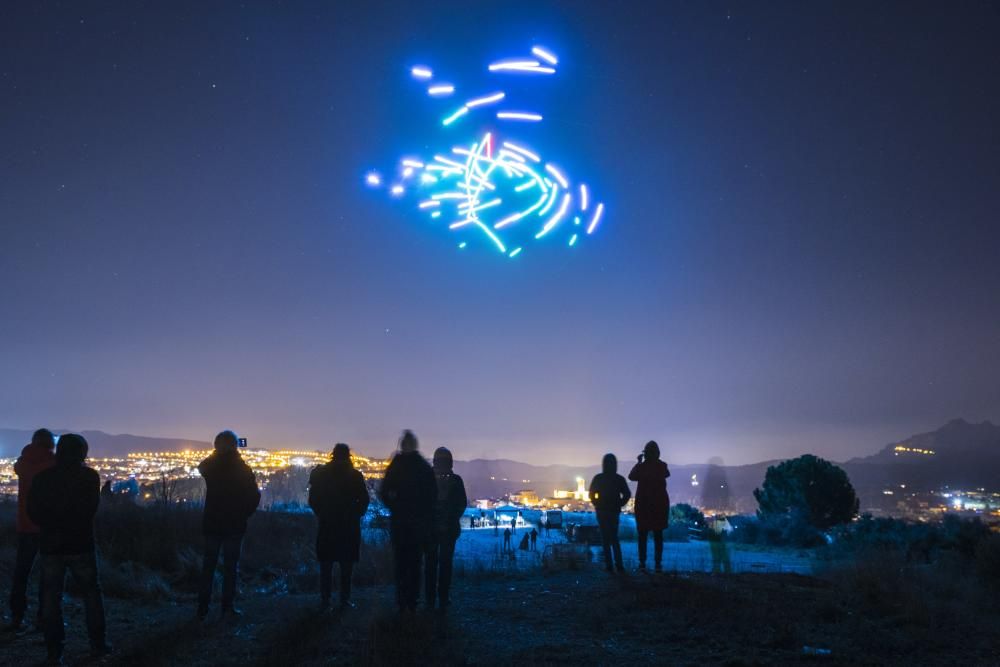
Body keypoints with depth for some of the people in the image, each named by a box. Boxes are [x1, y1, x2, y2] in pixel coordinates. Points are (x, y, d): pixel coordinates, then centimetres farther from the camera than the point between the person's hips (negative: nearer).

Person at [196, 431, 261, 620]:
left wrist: (218, 454, 15)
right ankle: (227, 606, 4)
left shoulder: (209, 466, -3)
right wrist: (245, 513, 6)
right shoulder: (242, 468, -8)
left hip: (212, 523, 2)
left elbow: (201, 467, 23)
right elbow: (254, 496, -8)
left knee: (208, 565, 9)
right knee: (230, 565, 5)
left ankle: (203, 607, 9)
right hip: (235, 524, -2)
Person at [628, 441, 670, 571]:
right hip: (660, 503, 2)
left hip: (643, 503, -2)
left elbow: (631, 476, 7)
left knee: (642, 534, 4)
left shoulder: (641, 466, -10)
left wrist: (639, 462, 10)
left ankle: (642, 562, 0)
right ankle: (658, 563, 0)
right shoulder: (662, 466, -2)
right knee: (658, 535, 5)